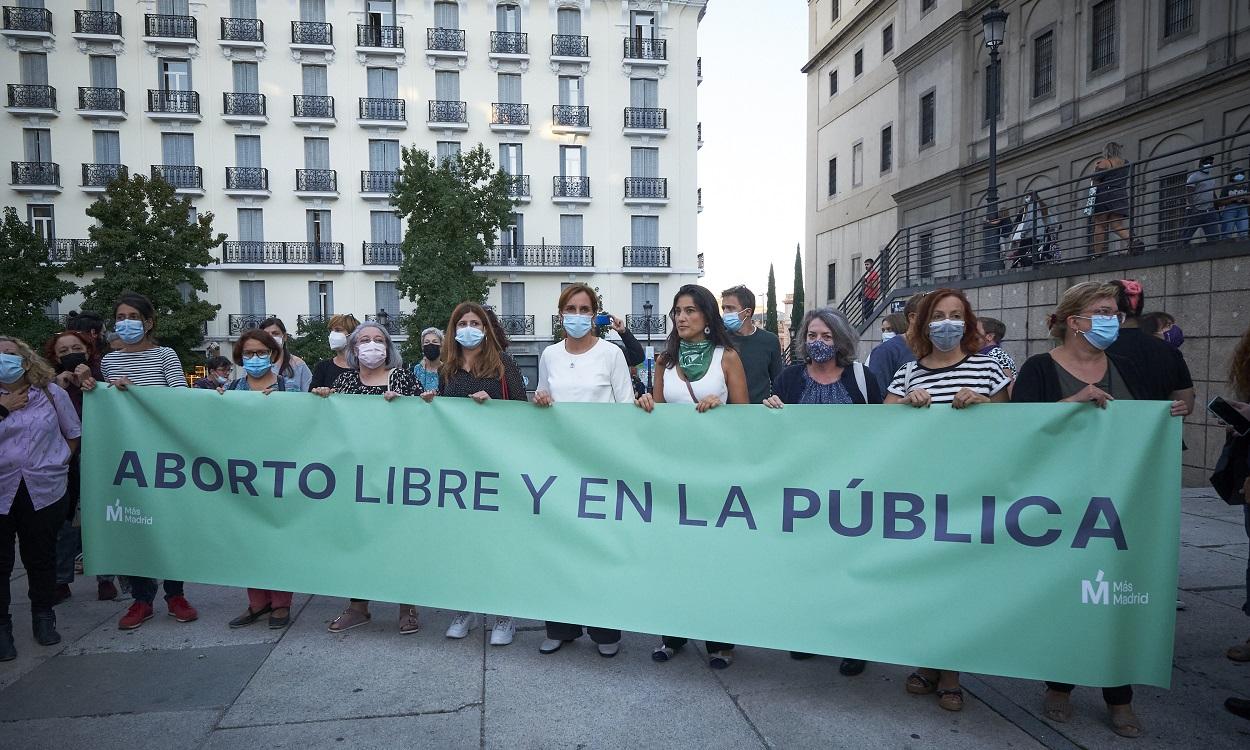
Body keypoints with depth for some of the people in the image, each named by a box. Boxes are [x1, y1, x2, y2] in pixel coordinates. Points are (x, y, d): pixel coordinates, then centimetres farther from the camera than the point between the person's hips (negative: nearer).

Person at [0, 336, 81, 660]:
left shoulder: (51, 393, 3)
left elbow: (73, 435, 10)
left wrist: (54, 463, 2)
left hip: (44, 491, 0)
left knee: (41, 559, 12)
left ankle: (43, 617, 28)